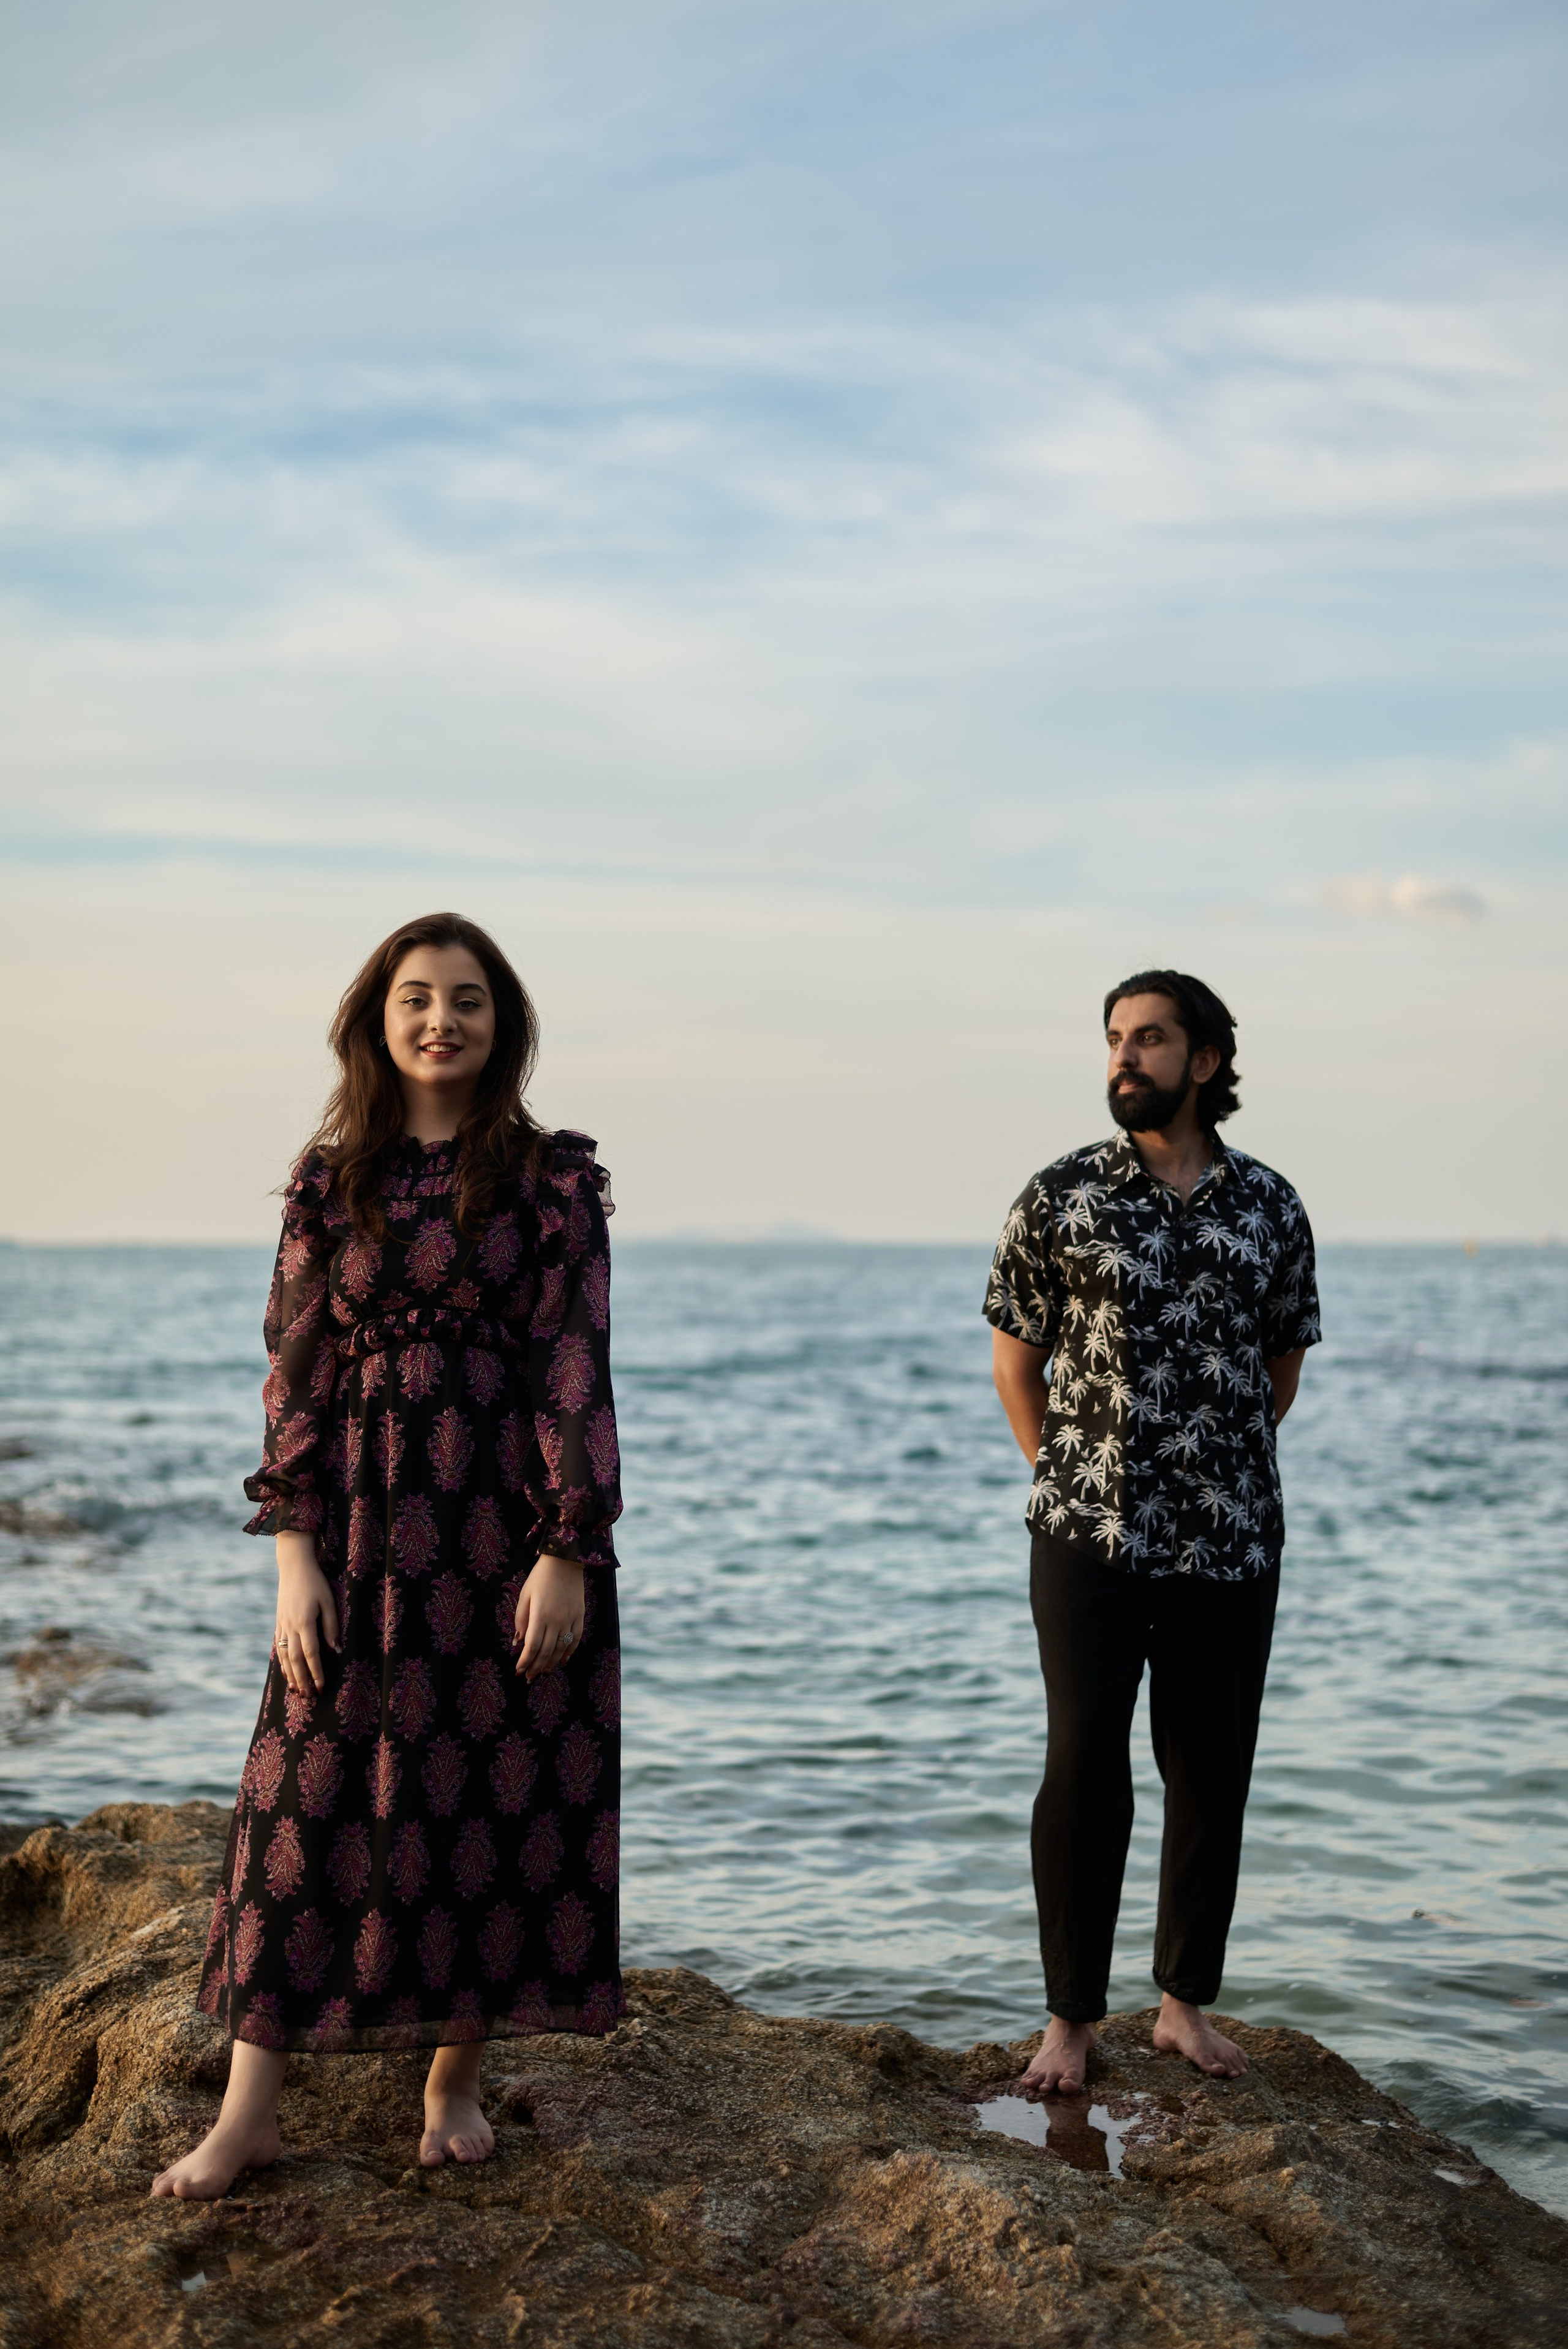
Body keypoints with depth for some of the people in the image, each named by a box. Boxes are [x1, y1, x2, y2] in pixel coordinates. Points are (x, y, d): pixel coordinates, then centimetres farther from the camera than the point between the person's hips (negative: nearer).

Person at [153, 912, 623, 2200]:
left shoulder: (552, 1178, -1)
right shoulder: (332, 1179, 6)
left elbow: (574, 1370, -5)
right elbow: (297, 1368, 4)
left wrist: (565, 1555, -11)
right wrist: (296, 1555, -4)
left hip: (507, 1521, -1)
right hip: (362, 1525, 2)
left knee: (496, 1795, 4)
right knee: (311, 1796, 1)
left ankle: (456, 2080, 21)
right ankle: (250, 2110, 9)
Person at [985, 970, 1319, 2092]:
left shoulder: (1271, 1207, 4)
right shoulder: (1060, 1199, -1)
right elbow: (1015, 1360, 8)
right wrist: (1074, 1487, 9)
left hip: (1232, 1545, 2)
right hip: (1091, 1540, -2)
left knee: (1212, 1774, 9)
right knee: (1084, 1769, -1)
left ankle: (1187, 2001, 24)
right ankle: (1073, 2014, 12)